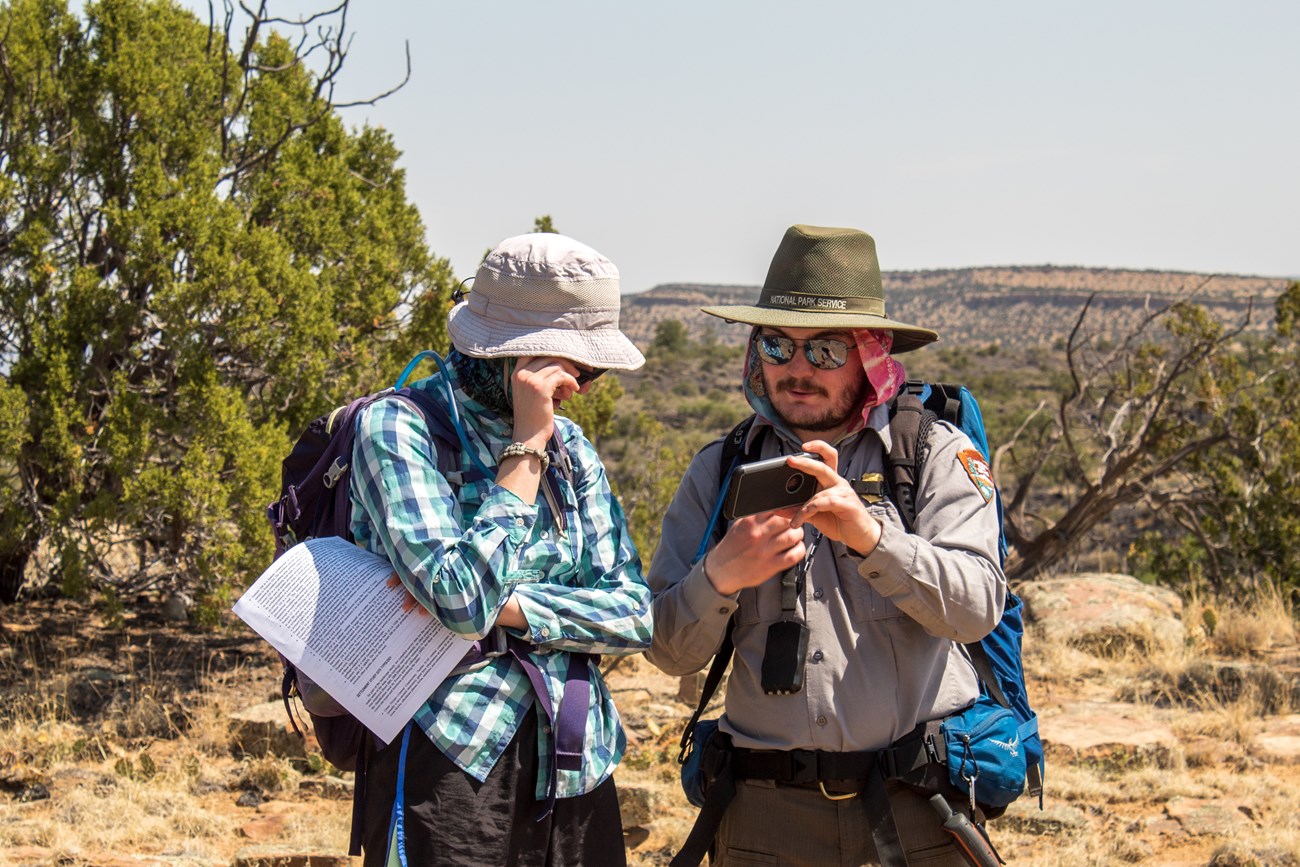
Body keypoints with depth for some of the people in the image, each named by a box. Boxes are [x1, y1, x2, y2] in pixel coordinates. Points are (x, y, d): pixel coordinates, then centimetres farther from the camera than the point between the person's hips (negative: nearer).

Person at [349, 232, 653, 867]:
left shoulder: (569, 444, 12)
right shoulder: (397, 428, -7)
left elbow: (635, 613, 3)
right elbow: (463, 597, -20)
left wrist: (501, 604, -12)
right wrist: (527, 448, -14)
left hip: (577, 770, 6)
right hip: (452, 762, -6)